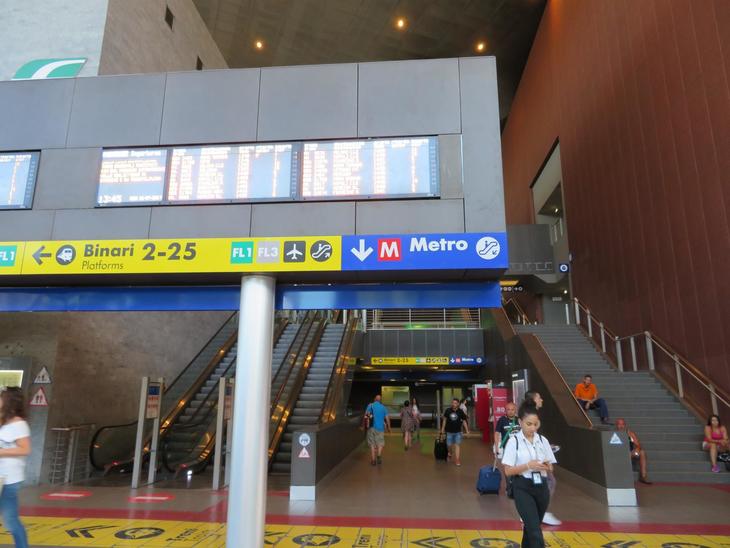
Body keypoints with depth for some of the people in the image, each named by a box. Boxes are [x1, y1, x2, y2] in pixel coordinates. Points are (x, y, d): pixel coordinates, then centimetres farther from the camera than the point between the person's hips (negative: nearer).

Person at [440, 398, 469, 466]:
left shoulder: (461, 412, -8)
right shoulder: (448, 411, -6)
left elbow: (464, 421, -1)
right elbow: (445, 420, 4)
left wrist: (467, 430, -3)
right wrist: (442, 429, 6)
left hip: (458, 432, -1)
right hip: (449, 431, 1)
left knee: (457, 445, -4)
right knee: (449, 445, 8)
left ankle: (457, 460, 2)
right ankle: (450, 453, 41)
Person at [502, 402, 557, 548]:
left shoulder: (543, 440, 4)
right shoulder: (514, 441, -10)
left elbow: (550, 467, 10)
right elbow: (508, 471, -10)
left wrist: (545, 466, -13)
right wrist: (528, 466, -22)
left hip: (541, 487, 5)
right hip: (523, 489, -5)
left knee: (531, 528, 16)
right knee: (536, 532, -12)